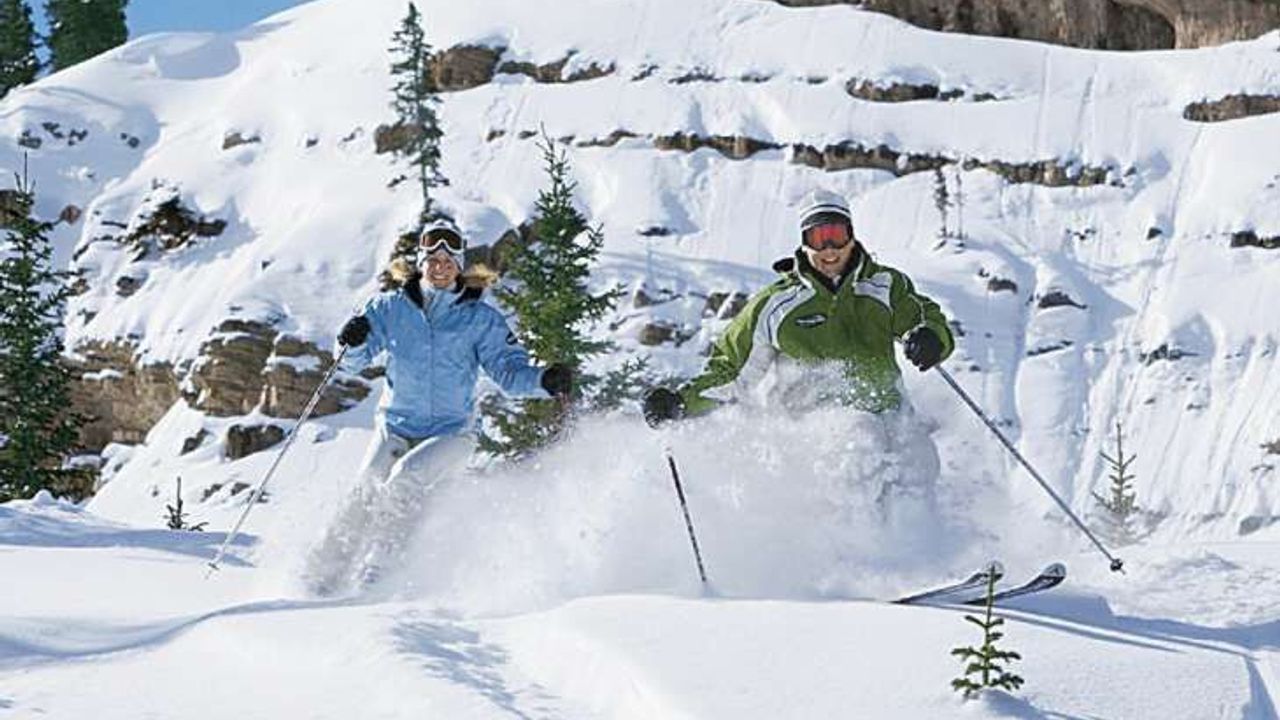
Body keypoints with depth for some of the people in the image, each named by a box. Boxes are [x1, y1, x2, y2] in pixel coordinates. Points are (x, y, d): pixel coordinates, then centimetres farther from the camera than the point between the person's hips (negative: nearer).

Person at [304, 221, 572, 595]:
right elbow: (353, 362, 0)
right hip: (396, 425, 2)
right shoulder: (392, 307, 2)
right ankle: (324, 573, -9)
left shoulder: (480, 318, -1)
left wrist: (545, 381, -24)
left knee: (406, 478, -29)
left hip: (451, 432, -1)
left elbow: (509, 370, -4)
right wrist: (354, 341, -23)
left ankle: (376, 570, -24)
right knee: (368, 490, -20)